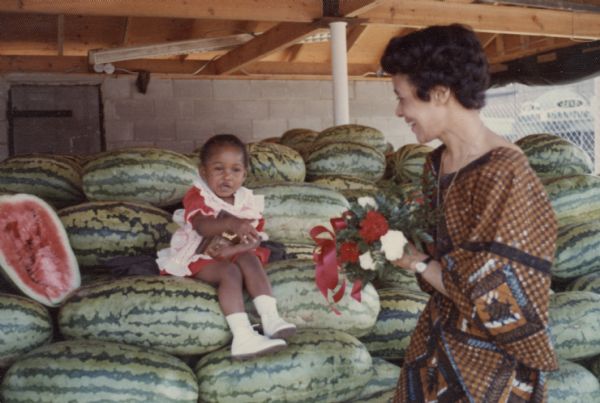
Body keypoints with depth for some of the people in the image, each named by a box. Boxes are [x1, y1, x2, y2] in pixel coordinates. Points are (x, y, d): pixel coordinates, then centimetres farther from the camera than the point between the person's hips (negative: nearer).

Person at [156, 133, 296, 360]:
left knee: (250, 260, -28)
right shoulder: (197, 196, -8)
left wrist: (234, 249, -26)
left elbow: (254, 240, -4)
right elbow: (202, 226, -31)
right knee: (230, 272, -32)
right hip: (199, 257, -4)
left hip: (232, 254, 4)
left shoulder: (247, 201, 5)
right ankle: (242, 336, -44)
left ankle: (270, 319, -37)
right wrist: (231, 224, -51)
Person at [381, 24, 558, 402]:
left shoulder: (503, 178, -25)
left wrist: (417, 262, -14)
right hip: (436, 338, 7)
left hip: (488, 362, -7)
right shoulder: (437, 163, 0)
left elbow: (491, 300, -24)